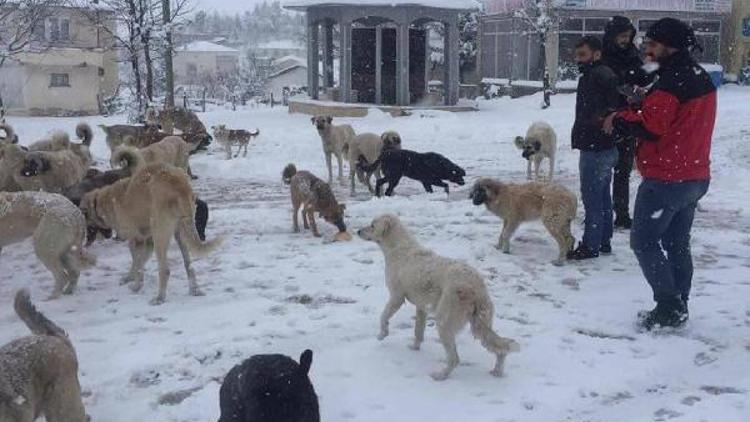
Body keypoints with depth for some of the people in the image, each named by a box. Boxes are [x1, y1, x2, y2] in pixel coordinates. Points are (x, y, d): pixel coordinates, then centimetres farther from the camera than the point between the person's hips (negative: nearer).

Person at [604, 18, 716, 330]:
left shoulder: (672, 79, -18)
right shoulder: (702, 78, 14)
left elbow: (651, 125, -23)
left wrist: (619, 121, -7)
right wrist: (643, 105, 2)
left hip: (666, 179, -10)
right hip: (695, 177, 10)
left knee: (644, 241, -1)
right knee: (677, 244, 15)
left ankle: (668, 306, -4)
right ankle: (678, 307, 20)